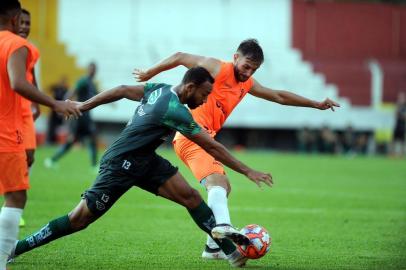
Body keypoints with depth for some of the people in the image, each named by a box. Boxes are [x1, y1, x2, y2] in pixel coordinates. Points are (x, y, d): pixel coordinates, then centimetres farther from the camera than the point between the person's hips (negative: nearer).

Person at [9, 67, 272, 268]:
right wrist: (249, 172, -17)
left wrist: (83, 106, 20)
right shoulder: (174, 110, -25)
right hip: (121, 165, -9)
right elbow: (212, 147, -23)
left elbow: (123, 90, 10)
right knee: (79, 219, -4)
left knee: (190, 196, -6)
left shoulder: (160, 89, 0)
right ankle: (15, 248, 7)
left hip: (145, 161, 9)